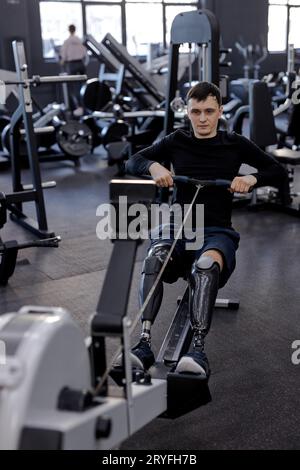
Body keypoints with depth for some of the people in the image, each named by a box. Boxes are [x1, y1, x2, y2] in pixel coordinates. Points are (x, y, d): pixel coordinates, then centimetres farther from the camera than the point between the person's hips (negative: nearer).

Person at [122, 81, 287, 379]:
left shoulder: (235, 144, 10)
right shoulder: (176, 141, 14)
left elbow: (279, 172, 9)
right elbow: (132, 163, 11)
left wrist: (252, 178, -13)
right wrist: (154, 166, -12)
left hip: (217, 231, -1)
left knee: (206, 265, -40)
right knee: (154, 259, -36)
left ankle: (199, 350, -49)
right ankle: (144, 345, -39)